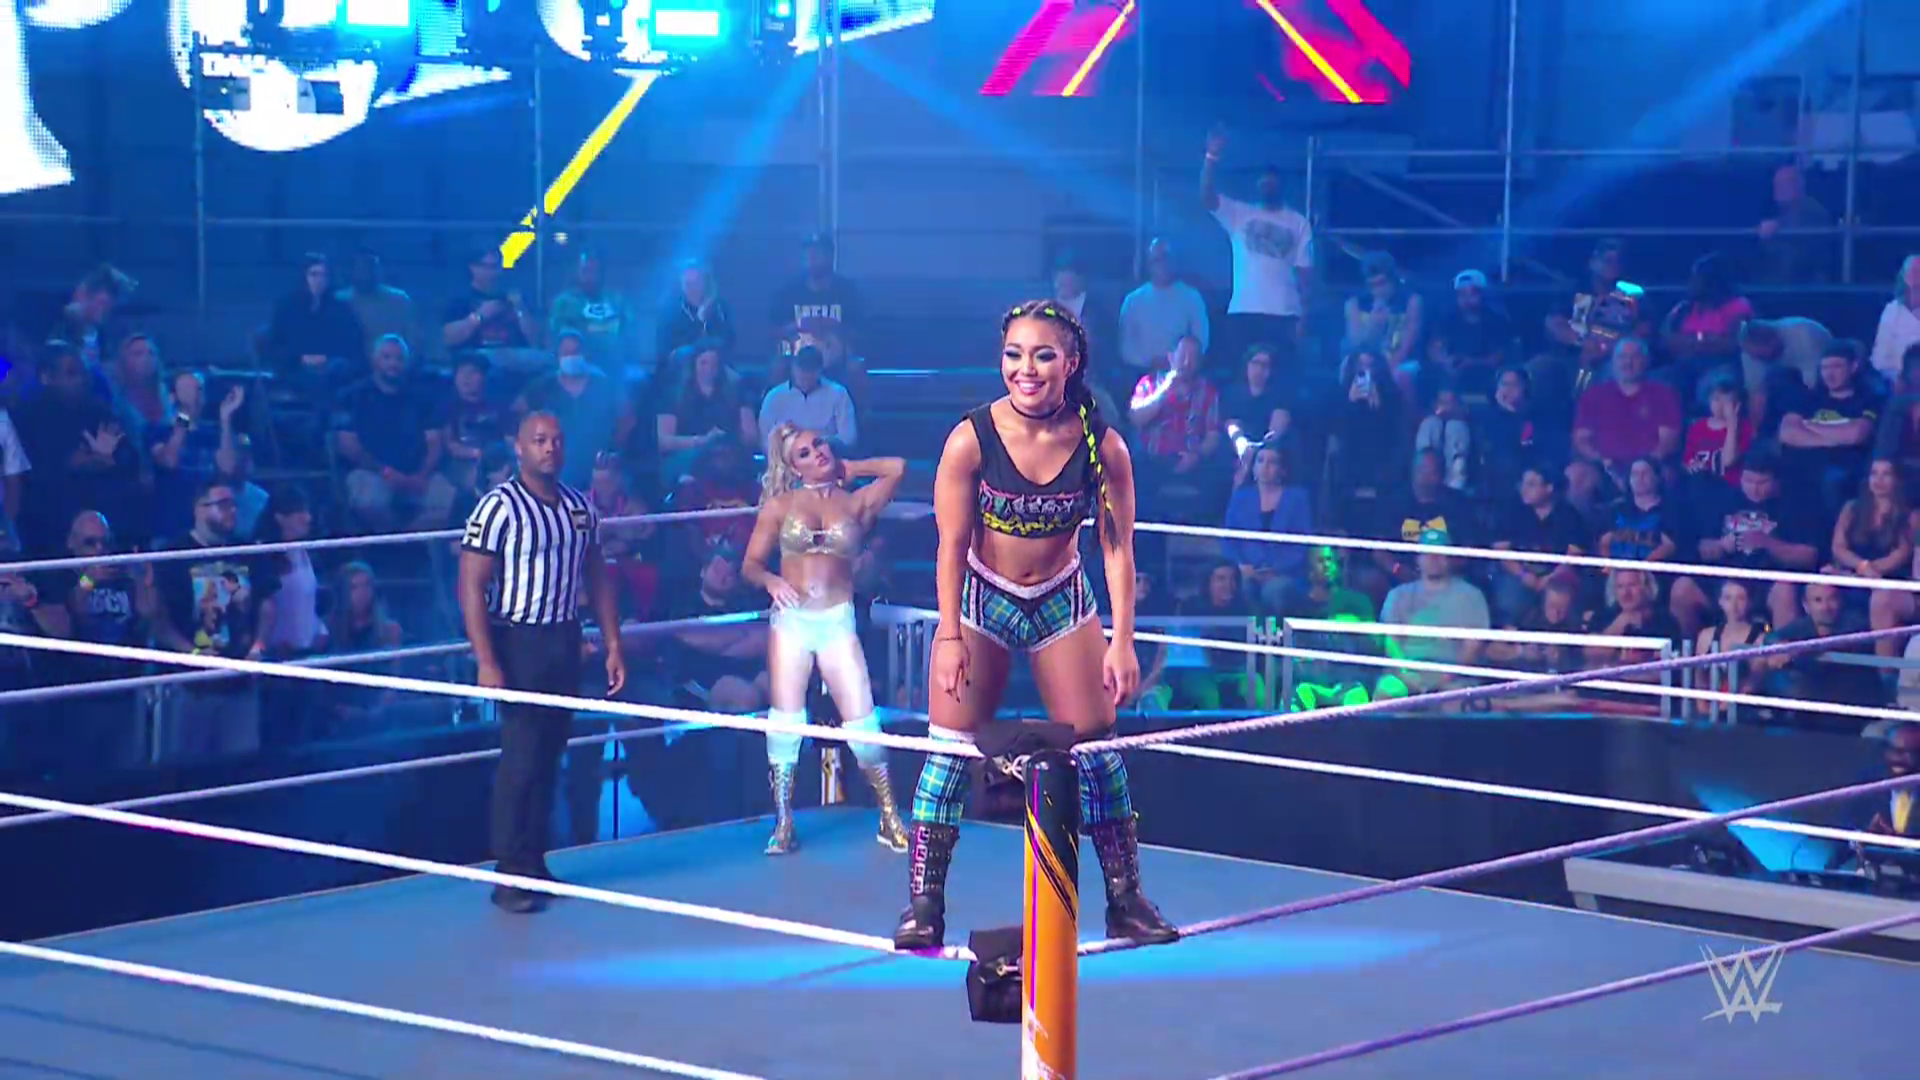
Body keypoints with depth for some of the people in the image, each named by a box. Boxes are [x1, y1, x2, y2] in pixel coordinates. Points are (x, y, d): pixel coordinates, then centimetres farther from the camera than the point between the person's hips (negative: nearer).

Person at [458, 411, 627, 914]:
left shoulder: (580, 507, 8)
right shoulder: (499, 506, -11)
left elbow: (597, 578, 15)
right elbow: (471, 586, -13)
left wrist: (613, 645, 8)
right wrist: (487, 663, -19)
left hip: (565, 642, 6)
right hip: (519, 642, -6)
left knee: (550, 757, 9)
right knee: (521, 759, -7)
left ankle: (535, 863, 17)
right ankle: (510, 875, -1)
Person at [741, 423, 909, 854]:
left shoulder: (855, 503, 8)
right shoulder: (779, 506, 7)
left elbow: (896, 468, 0)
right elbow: (750, 565, 7)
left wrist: (848, 470, 11)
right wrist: (770, 581, -15)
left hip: (838, 620, 0)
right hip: (791, 618, 0)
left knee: (861, 719, -6)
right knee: (786, 720, -4)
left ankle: (890, 819, 4)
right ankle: (783, 825, 2)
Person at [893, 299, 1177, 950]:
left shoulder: (1103, 446, -15)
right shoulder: (971, 439, -19)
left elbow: (1117, 549, -9)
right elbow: (951, 545, -13)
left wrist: (1122, 642, -12)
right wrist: (950, 638, -15)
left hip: (1062, 603, 1)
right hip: (979, 601, -1)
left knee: (1097, 746, 2)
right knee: (950, 747, -4)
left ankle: (1127, 900, 13)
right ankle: (923, 904, 0)